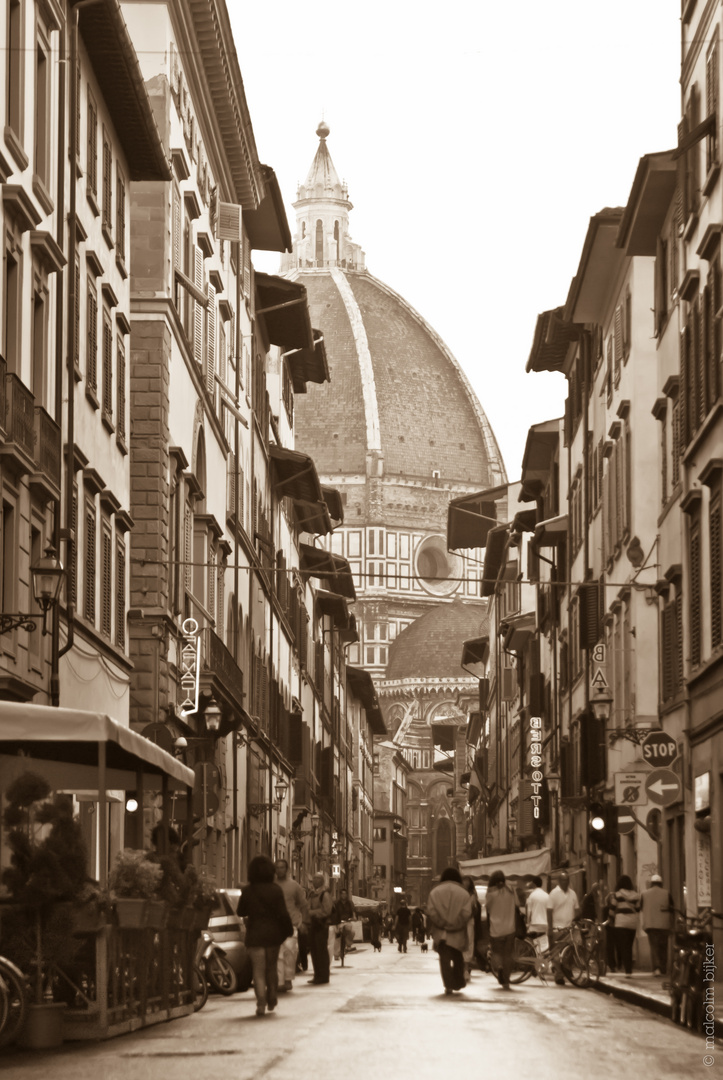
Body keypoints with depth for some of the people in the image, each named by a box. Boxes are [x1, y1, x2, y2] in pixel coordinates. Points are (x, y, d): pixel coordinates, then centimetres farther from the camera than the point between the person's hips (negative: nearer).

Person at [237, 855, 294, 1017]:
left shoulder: (247, 891, -6)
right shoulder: (275, 890, -8)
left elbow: (241, 912, 5)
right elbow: (283, 914, -9)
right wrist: (289, 930, 3)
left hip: (255, 935, -1)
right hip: (273, 933, 1)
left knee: (258, 970, 0)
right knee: (272, 968, 18)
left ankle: (261, 1003, -15)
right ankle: (272, 1001, 26)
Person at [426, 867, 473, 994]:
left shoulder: (435, 892, 3)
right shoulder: (463, 893, 1)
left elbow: (430, 912, -5)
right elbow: (467, 913, -8)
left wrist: (431, 930, 1)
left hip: (441, 931, -1)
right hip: (458, 935, 1)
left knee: (444, 959, -1)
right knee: (457, 958, 19)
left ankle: (448, 986, -12)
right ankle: (458, 983, 26)